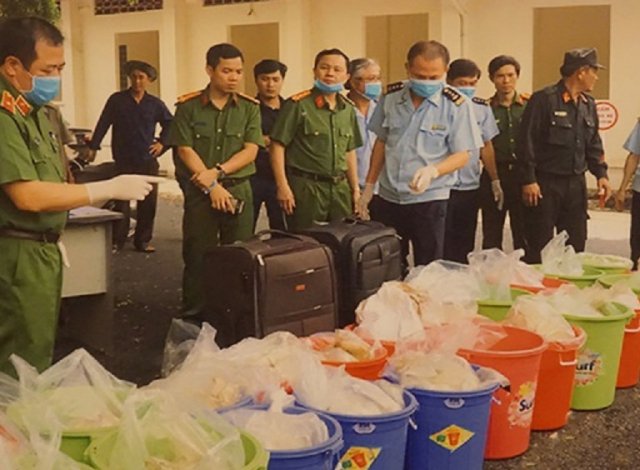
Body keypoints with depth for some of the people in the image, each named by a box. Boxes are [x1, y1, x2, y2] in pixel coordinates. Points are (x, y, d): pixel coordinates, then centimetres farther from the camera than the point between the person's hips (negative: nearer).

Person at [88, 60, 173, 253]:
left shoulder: (155, 104, 6)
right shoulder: (117, 100, 1)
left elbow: (169, 124, 20)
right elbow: (103, 125, 2)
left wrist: (162, 143, 9)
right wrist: (93, 147, -2)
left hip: (148, 161, 2)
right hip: (124, 162, -2)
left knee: (148, 202, 5)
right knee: (121, 202, -1)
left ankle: (143, 240, 15)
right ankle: (116, 241, 6)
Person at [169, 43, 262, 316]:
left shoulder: (249, 108, 4)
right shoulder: (188, 107, 0)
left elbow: (250, 151, -2)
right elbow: (185, 151, -5)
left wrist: (217, 172, -14)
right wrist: (212, 186, -12)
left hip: (239, 190, 2)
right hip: (199, 191, -1)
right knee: (197, 255, 2)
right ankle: (194, 314, 13)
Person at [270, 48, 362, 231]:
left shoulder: (348, 108, 11)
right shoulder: (298, 105, -7)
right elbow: (278, 146, -9)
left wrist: (355, 188, 16)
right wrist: (283, 187, -14)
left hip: (340, 188, 6)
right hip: (305, 187, -6)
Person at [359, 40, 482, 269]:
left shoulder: (456, 104, -10)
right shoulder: (391, 96, 2)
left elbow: (462, 155, -9)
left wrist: (432, 170, -27)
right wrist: (369, 186, 13)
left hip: (429, 199, -4)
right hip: (389, 197, 4)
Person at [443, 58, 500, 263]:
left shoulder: (482, 108, 8)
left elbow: (486, 146, 14)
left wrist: (495, 180, 12)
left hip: (471, 188, 5)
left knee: (465, 247, 11)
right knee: (442, 246, 1)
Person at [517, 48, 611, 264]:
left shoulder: (588, 104, 11)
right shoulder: (544, 99, -11)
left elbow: (593, 144, 20)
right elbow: (527, 142, -13)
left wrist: (601, 173, 8)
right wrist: (528, 180, -16)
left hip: (576, 184, 7)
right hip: (545, 184, -7)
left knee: (576, 245, 11)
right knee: (539, 247, -1)